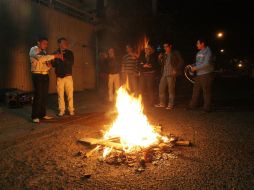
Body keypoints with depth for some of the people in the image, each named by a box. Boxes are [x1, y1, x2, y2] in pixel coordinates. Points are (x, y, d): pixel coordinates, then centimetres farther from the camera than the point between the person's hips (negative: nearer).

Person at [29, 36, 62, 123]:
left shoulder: (44, 52, 15)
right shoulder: (33, 49, -7)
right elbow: (40, 58, -26)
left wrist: (49, 65, -3)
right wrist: (54, 56, -27)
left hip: (45, 75, 7)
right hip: (37, 75, -7)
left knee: (44, 96, 8)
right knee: (38, 96, -7)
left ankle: (42, 114, 18)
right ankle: (35, 116, 2)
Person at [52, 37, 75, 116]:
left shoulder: (69, 53, 3)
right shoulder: (56, 53, 4)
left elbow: (71, 63, -7)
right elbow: (53, 64, 4)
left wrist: (63, 59, -20)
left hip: (68, 76, -1)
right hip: (59, 77, 1)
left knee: (70, 94, -1)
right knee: (60, 95, 4)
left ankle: (71, 110, 10)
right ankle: (61, 110, 15)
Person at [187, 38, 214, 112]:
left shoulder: (207, 52, -11)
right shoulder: (199, 52, 15)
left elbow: (206, 64, -22)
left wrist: (196, 68, -17)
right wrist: (192, 65, 6)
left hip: (206, 75, -9)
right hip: (198, 75, 9)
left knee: (206, 91, -3)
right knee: (196, 90, 11)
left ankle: (207, 108, 6)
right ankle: (193, 105, 20)